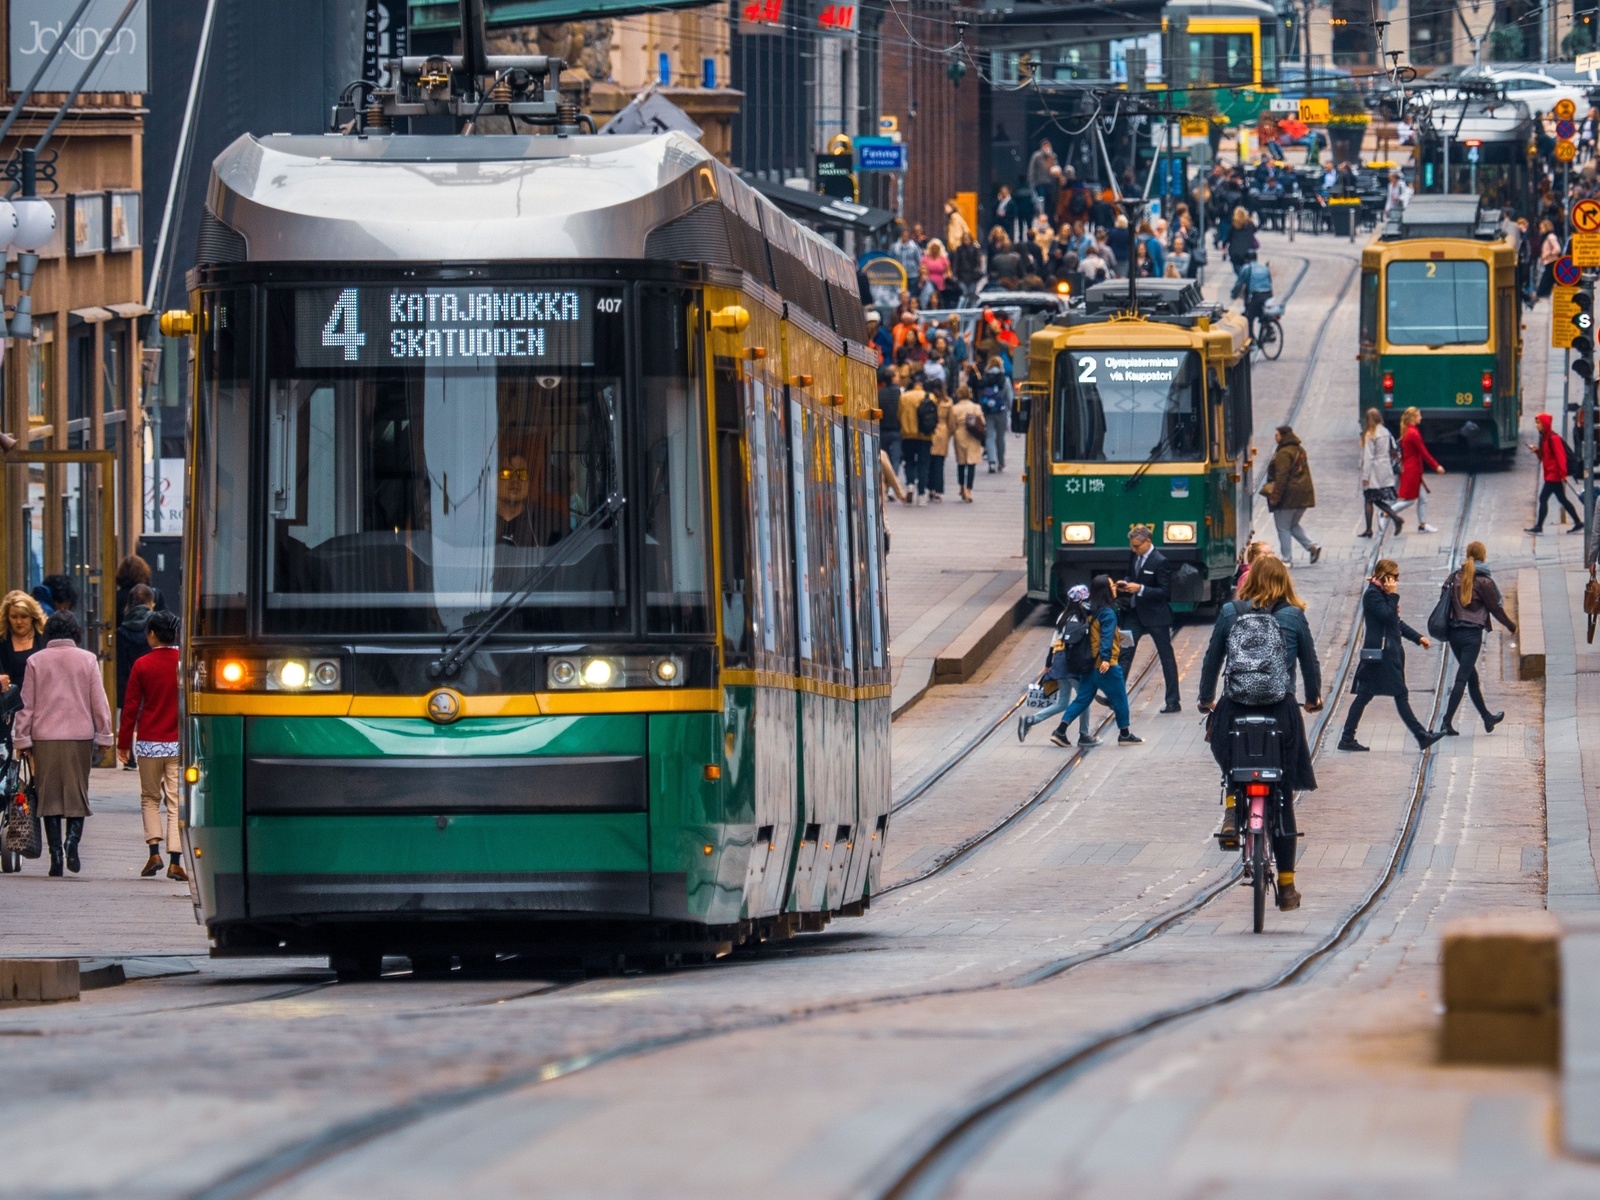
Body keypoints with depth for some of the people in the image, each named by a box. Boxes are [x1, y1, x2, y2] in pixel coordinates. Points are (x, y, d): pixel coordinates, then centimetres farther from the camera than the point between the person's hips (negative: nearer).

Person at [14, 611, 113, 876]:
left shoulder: (36, 661, 2)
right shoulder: (87, 660, 1)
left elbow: (27, 703, 3)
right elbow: (99, 702, 2)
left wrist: (22, 739, 8)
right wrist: (103, 735, 9)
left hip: (45, 736, 0)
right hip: (79, 735, 0)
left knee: (49, 795, 4)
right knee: (77, 792, 7)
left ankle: (55, 854, -1)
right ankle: (73, 838, -18)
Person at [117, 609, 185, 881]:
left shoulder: (142, 665, -3)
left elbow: (131, 706, 0)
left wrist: (123, 742, 8)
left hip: (149, 743, 0)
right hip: (180, 744, 0)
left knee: (150, 798, 15)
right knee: (176, 802, 0)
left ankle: (154, 851, 0)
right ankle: (175, 861, -6)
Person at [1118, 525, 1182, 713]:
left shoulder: (1160, 562, -16)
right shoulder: (1136, 558, 7)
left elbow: (1165, 592, -18)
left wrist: (1140, 589, -26)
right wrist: (1126, 586, 0)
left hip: (1156, 615, -7)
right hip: (1137, 613, 7)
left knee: (1166, 656, 4)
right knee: (1125, 652, 0)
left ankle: (1173, 702, 10)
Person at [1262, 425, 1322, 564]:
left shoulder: (1284, 453, -16)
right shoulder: (1300, 450, 13)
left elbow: (1282, 477, -21)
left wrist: (1274, 496, -20)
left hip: (1288, 496, -9)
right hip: (1303, 495, 9)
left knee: (1283, 528, 1)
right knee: (1293, 525, 21)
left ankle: (1286, 558, 3)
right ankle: (1312, 546, 5)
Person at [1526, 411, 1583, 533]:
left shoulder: (1553, 438, -15)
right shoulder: (1544, 437, 13)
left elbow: (1560, 456, -19)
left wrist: (1563, 473, -23)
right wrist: (1536, 450, 0)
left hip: (1554, 474, -10)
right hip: (1550, 474, 10)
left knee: (1543, 498, -10)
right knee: (1562, 499, 14)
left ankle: (1538, 527, -8)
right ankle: (1578, 522, 20)